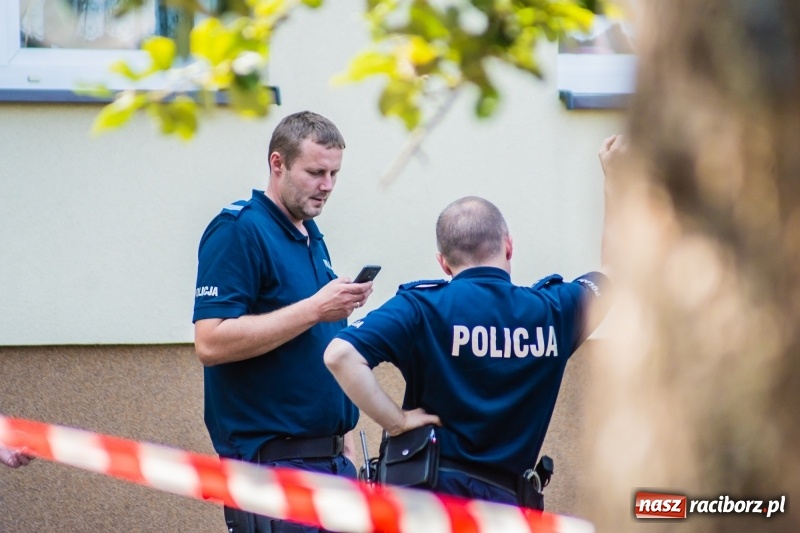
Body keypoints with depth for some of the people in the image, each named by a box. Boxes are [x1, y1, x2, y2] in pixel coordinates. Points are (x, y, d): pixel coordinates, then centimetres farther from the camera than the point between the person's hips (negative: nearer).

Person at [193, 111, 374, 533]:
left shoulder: (312, 238, 16)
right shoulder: (238, 230, -10)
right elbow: (210, 343, -20)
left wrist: (345, 437, 17)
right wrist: (315, 309, -21)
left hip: (331, 460, 8)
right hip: (273, 464, -8)